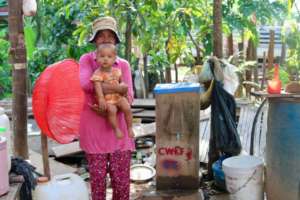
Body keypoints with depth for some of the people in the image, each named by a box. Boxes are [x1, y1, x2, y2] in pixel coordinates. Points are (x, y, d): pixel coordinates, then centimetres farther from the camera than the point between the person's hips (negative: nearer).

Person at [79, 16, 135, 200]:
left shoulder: (123, 65, 8)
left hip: (118, 129, 2)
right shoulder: (87, 59, 1)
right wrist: (118, 88, -16)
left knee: (121, 179, 5)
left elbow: (129, 97, -1)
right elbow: (86, 83, -20)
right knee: (98, 177, 6)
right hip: (94, 129, -2)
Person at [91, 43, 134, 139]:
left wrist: (126, 94, 13)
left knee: (127, 108, -15)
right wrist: (101, 99, -34)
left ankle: (129, 128, 3)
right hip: (106, 99, -5)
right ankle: (116, 129, -13)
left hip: (118, 96, 5)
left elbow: (121, 82, 19)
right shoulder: (98, 73, -13)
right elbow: (98, 86, -23)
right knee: (112, 110, -30)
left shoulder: (116, 71, 5)